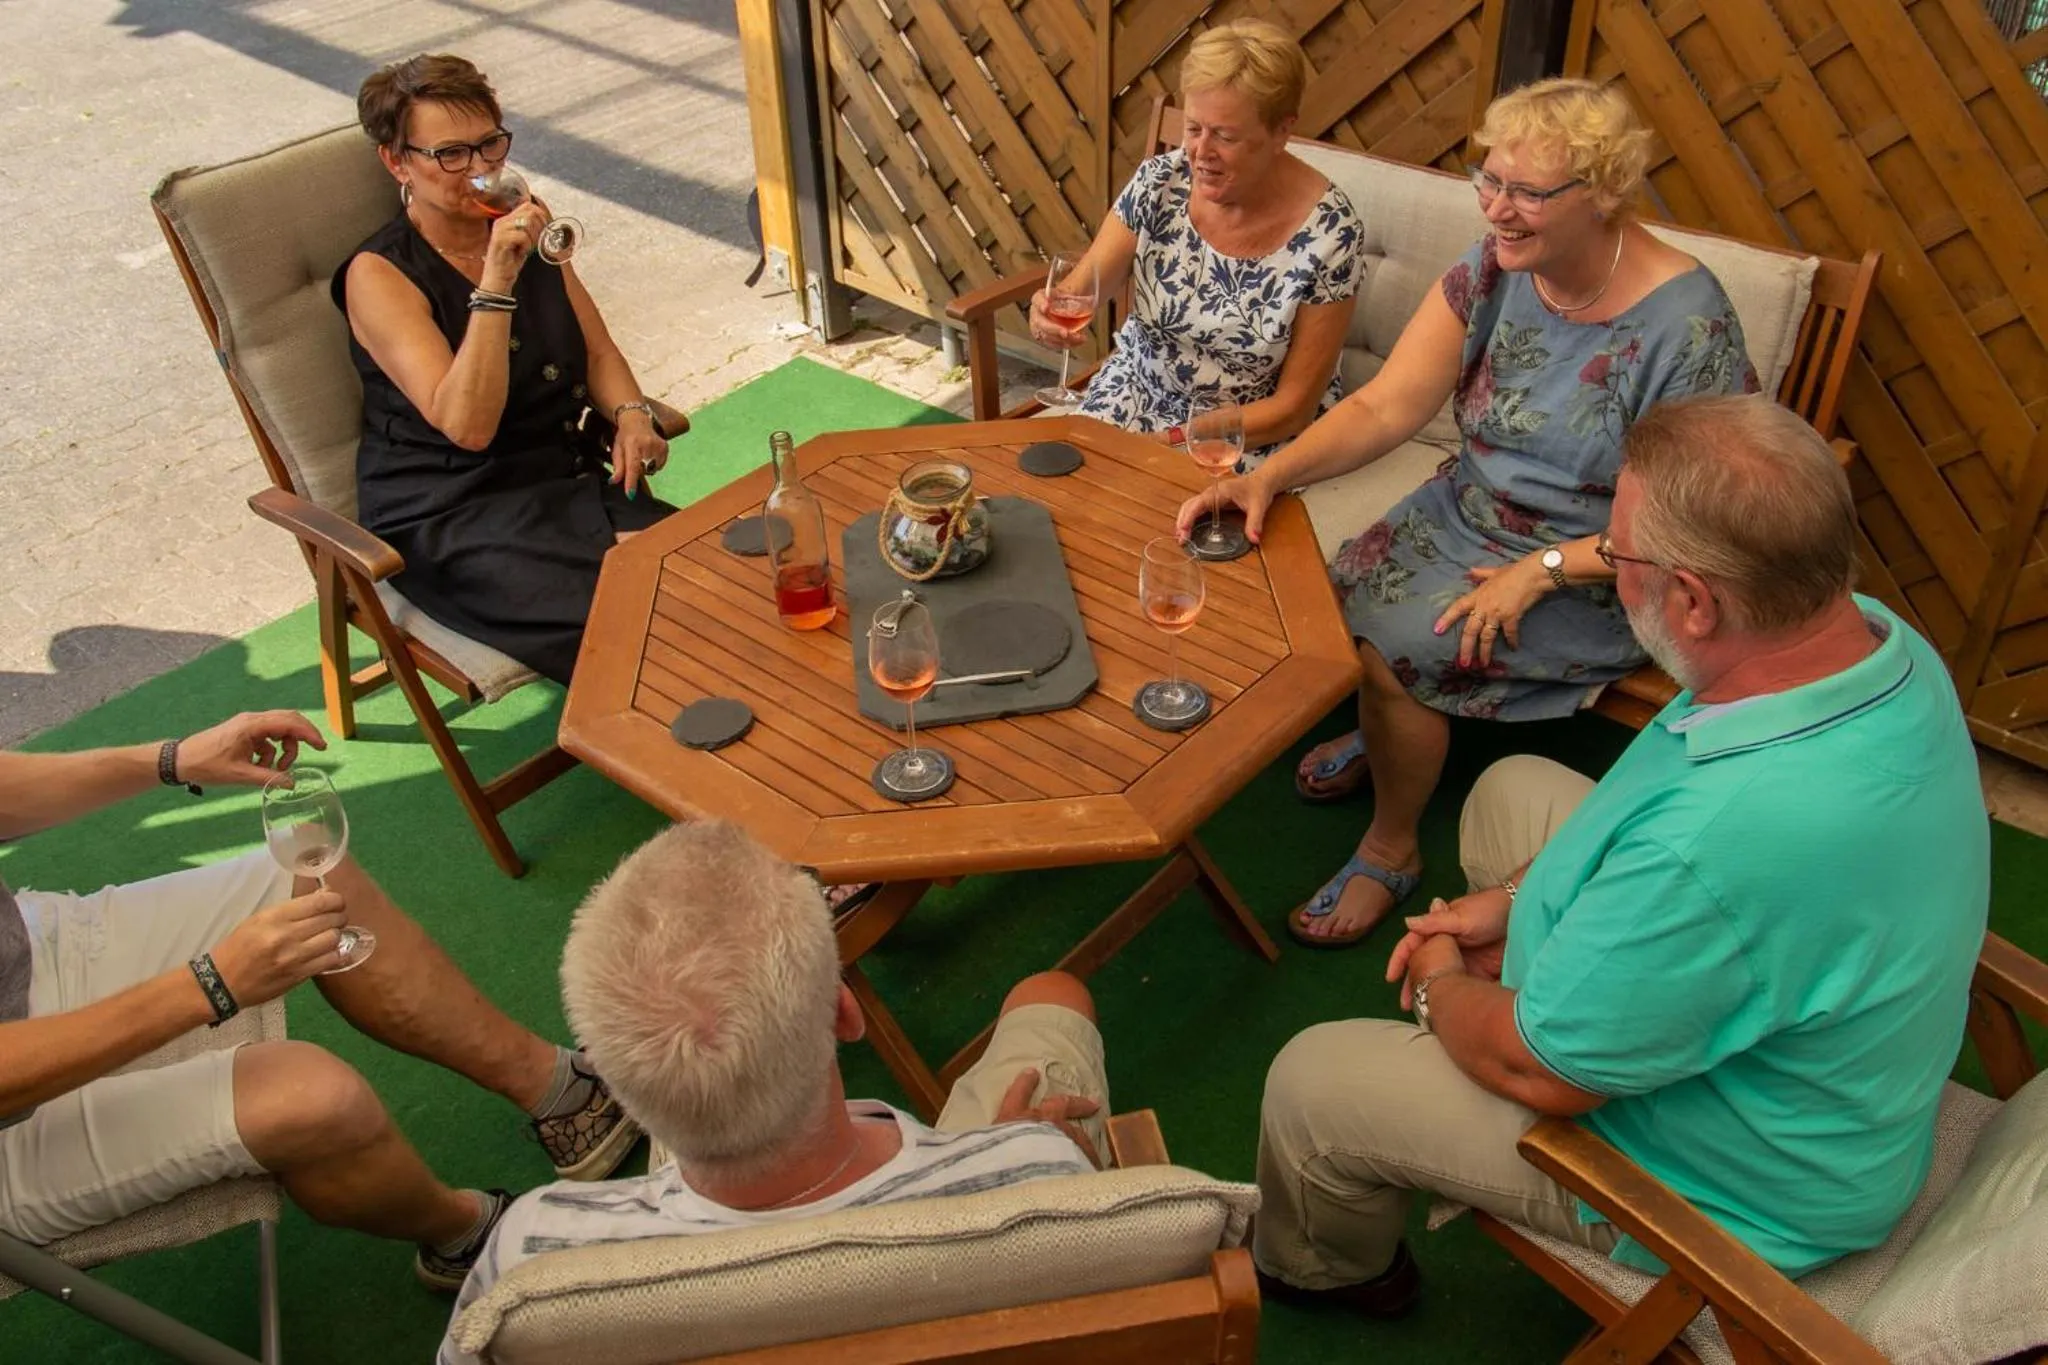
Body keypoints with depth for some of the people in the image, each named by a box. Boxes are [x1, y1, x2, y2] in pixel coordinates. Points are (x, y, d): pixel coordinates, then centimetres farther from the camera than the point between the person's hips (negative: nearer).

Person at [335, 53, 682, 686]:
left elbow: (598, 351, 17)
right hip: (447, 520, -6)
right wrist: (496, 282, -28)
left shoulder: (525, 224, 8)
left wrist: (631, 414, -5)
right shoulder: (380, 275, -11)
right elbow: (467, 425, -23)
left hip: (568, 479, 6)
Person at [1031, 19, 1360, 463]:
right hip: (1140, 389, 4)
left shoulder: (1327, 230, -19)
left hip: (1257, 432, -4)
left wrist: (1171, 442, -21)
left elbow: (1294, 405, -15)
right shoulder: (1160, 183, -10)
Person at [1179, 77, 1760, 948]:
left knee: (1388, 643, -22)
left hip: (1591, 575, -6)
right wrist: (1269, 477, -24)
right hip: (1470, 512, 6)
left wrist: (1540, 571, -25)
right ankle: (1382, 729, 23)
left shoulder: (1686, 327, -23)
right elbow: (1385, 407, -10)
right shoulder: (1493, 270, -7)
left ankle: (1391, 849, 6)